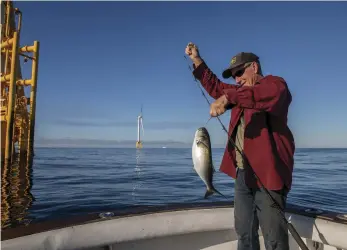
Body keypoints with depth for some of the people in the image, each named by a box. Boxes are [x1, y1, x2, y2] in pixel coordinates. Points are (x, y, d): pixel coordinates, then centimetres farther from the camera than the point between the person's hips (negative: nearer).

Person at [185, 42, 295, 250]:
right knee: (244, 233, 14)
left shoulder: (275, 83, -2)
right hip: (242, 172, 8)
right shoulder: (241, 93, 23)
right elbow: (215, 86, 28)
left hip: (267, 171, -8)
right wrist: (197, 60, 22)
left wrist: (229, 97, -36)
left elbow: (268, 93, -26)